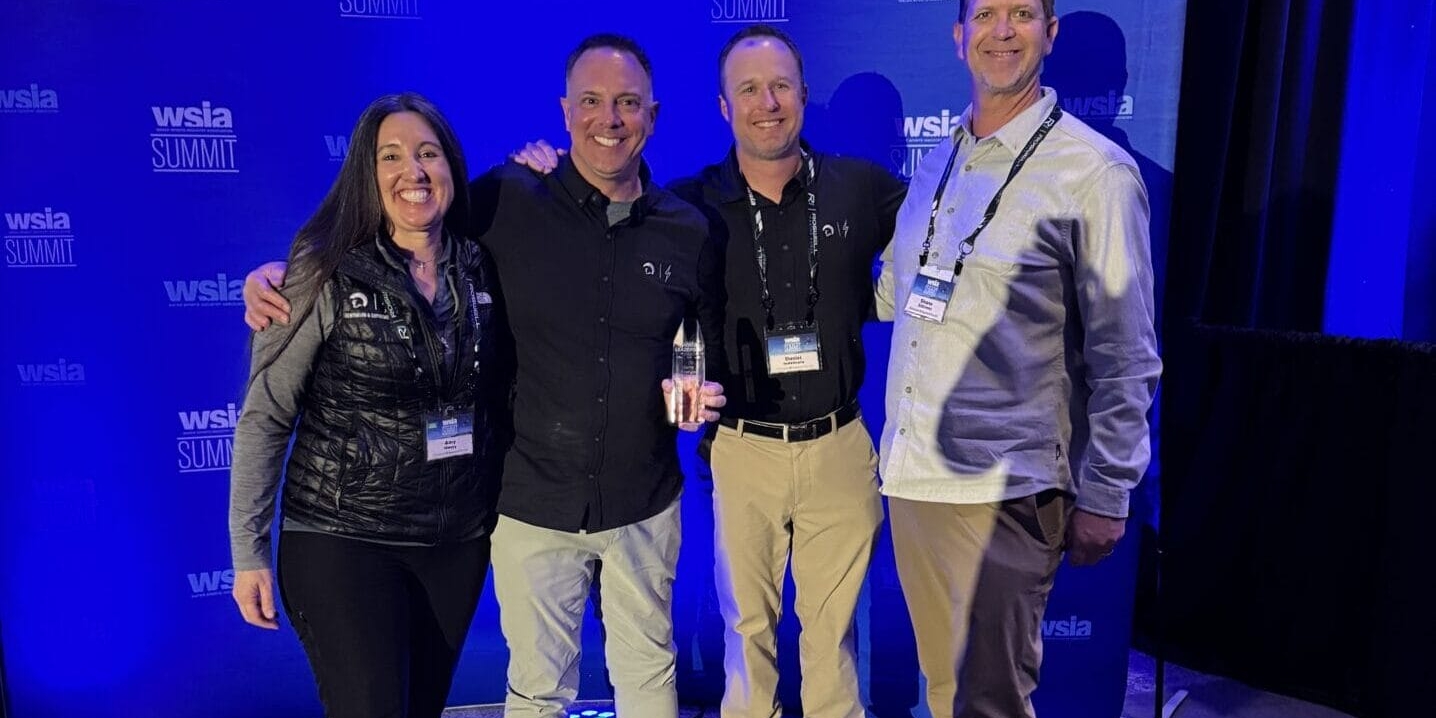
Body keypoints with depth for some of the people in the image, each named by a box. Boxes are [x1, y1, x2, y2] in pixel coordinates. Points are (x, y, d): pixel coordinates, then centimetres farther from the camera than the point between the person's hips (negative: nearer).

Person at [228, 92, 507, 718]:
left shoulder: (481, 270, 1)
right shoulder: (326, 275, -11)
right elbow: (265, 416, -7)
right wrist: (249, 550, -8)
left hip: (460, 542, 4)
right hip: (343, 542, -4)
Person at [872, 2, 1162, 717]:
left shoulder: (1095, 172, -7)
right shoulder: (934, 166, 11)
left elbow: (1124, 357, -7)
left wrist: (1104, 497, -6)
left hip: (1001, 489, -5)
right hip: (910, 474, 6)